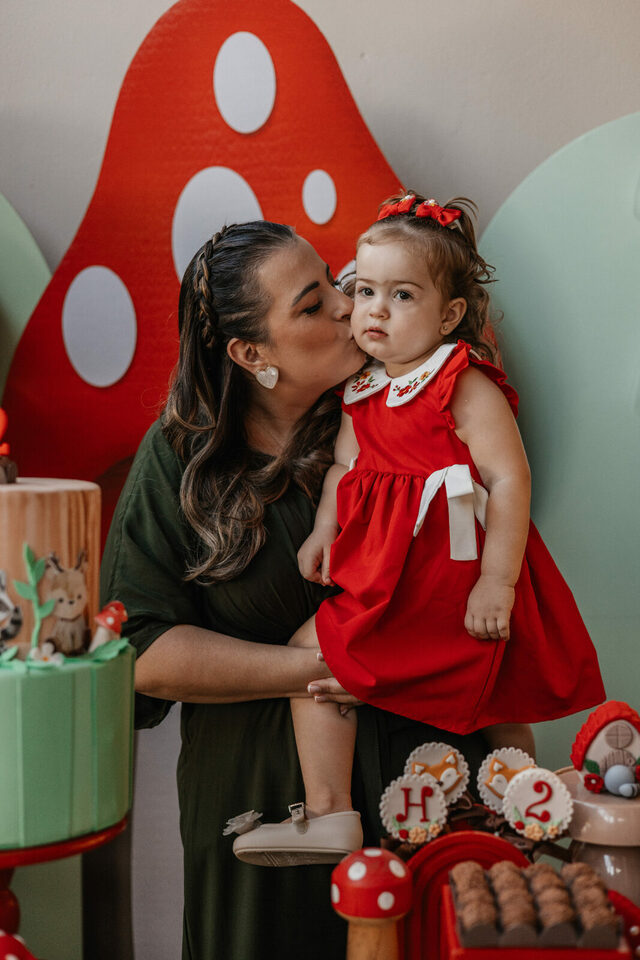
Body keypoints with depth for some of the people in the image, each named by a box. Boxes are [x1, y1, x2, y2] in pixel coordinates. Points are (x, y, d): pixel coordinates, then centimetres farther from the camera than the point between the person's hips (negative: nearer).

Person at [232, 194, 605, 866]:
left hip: (455, 576, -7)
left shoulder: (466, 383, -12)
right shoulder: (363, 391, 10)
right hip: (389, 573, 7)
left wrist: (497, 581, -22)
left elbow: (510, 479, -18)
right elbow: (345, 466, 18)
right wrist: (323, 530, -1)